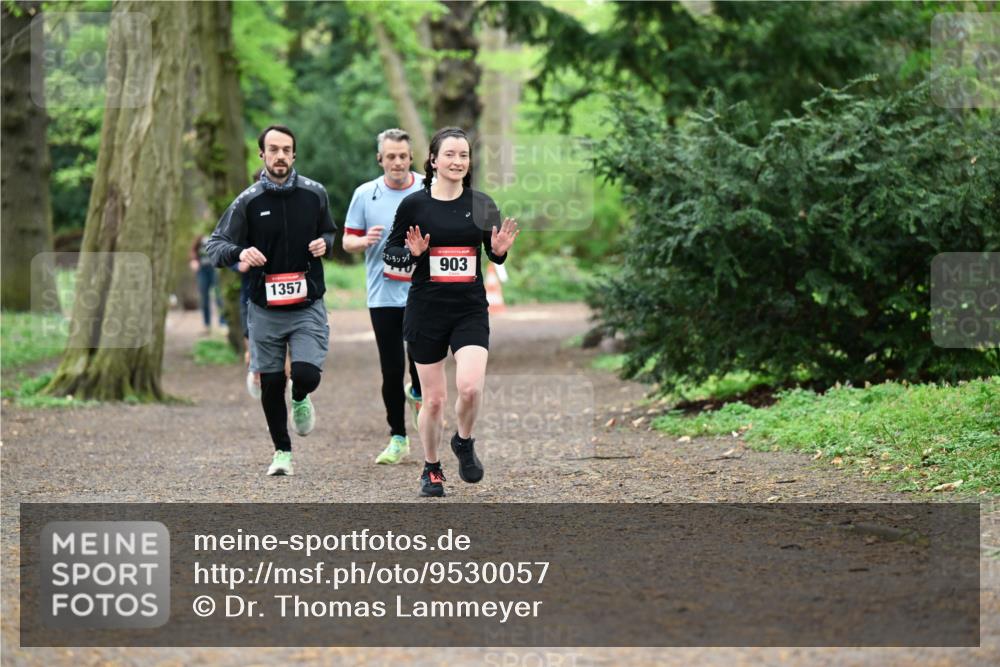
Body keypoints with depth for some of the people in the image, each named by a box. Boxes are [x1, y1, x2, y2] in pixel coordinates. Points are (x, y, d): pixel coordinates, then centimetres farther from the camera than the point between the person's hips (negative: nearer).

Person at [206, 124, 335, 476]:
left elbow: (329, 232, 20)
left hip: (308, 306, 0)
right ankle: (282, 451, 27)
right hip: (265, 309, 0)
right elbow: (215, 245, -1)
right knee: (271, 383, 7)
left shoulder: (314, 194, 2)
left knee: (307, 374, -17)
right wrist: (240, 253, -22)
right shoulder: (248, 201, -3)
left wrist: (324, 243, -5)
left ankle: (300, 400, 21)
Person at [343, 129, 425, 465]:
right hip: (383, 295, 1)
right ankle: (398, 438, 13)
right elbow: (348, 240, 9)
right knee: (392, 370, 1)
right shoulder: (365, 194, 4)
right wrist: (365, 241, -13)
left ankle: (417, 393, 28)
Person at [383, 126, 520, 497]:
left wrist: (500, 250, -9)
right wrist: (412, 253, -15)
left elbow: (495, 255, 14)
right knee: (433, 398, 4)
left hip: (470, 310, 1)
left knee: (470, 386, -18)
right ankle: (431, 469, 25)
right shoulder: (414, 205, -3)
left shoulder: (481, 204, 3)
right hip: (426, 310, -1)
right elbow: (389, 252, 5)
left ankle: (464, 442, 13)